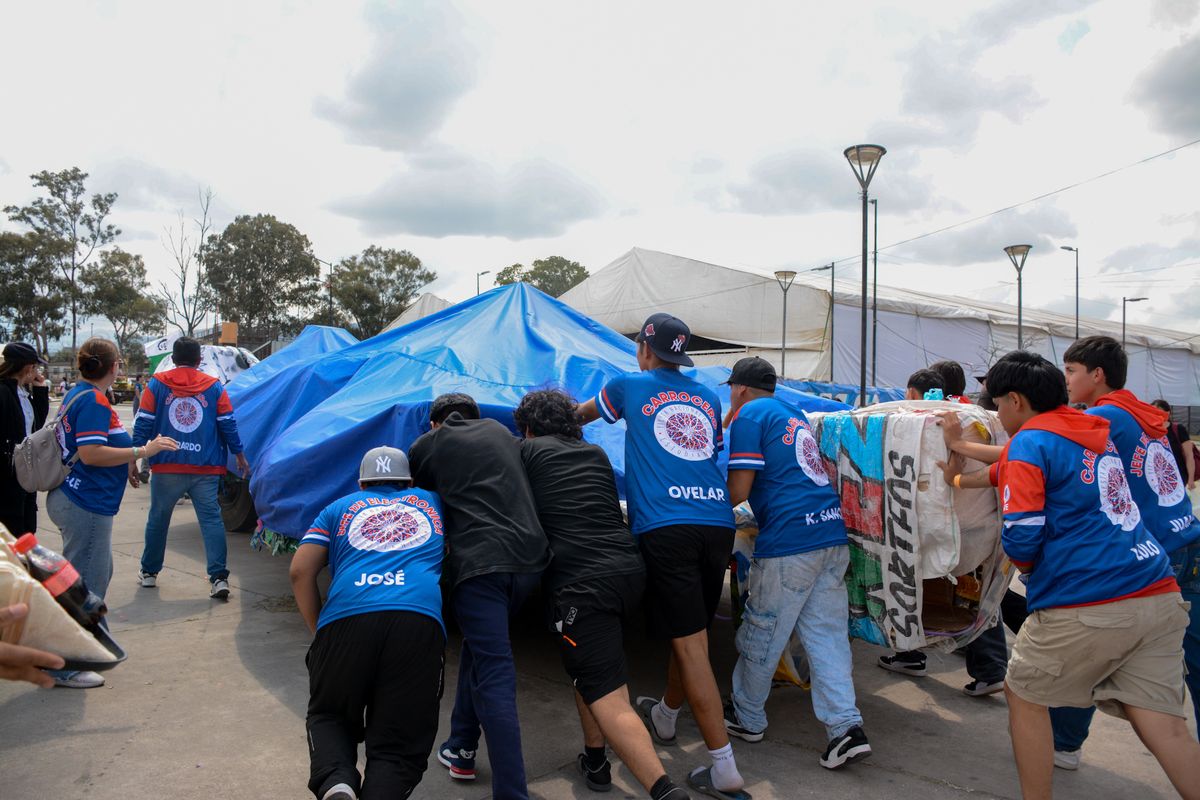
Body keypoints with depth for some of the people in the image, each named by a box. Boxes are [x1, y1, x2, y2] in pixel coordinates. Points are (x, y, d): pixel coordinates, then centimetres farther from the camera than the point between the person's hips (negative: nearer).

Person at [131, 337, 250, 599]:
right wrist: (239, 455, 12)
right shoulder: (214, 386, 3)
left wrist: (133, 460, 5)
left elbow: (143, 425, 0)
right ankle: (219, 577, -9)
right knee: (211, 519, 0)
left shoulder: (157, 384, 3)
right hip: (206, 469, -1)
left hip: (166, 469, 1)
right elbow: (228, 425, 2)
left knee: (158, 518, 17)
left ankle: (149, 572, 29)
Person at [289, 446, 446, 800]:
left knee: (328, 716, 23)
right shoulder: (431, 502, 30)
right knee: (399, 744, 8)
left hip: (346, 619, 1)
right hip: (421, 622, 0)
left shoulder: (341, 508, 26)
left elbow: (300, 571, 15)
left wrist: (319, 633, 21)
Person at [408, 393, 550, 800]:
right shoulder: (501, 432, 23)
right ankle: (461, 749, 30)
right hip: (530, 555, 5)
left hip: (478, 562, -5)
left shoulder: (427, 445, 14)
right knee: (479, 646, 24)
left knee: (494, 677, -6)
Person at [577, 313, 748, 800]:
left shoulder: (630, 386, 12)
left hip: (666, 529, -5)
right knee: (689, 634, 19)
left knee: (690, 644, -5)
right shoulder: (709, 399, 20)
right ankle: (665, 715, 43)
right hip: (718, 525, 6)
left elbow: (581, 414, 32)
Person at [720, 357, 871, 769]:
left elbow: (738, 491, -10)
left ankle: (747, 717, 24)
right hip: (834, 535, 8)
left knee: (761, 634, 8)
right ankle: (846, 727, 4)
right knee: (827, 634, 10)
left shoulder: (749, 415, -3)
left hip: (789, 540, -8)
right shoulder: (795, 415, 22)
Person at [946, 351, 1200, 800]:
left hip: (1085, 609, -7)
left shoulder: (1030, 441, -6)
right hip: (1159, 596, 7)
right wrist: (957, 480, 44)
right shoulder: (1095, 432, 19)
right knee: (1164, 726, 7)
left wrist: (1025, 564, 8)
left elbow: (1022, 537, -13)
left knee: (1024, 695, 13)